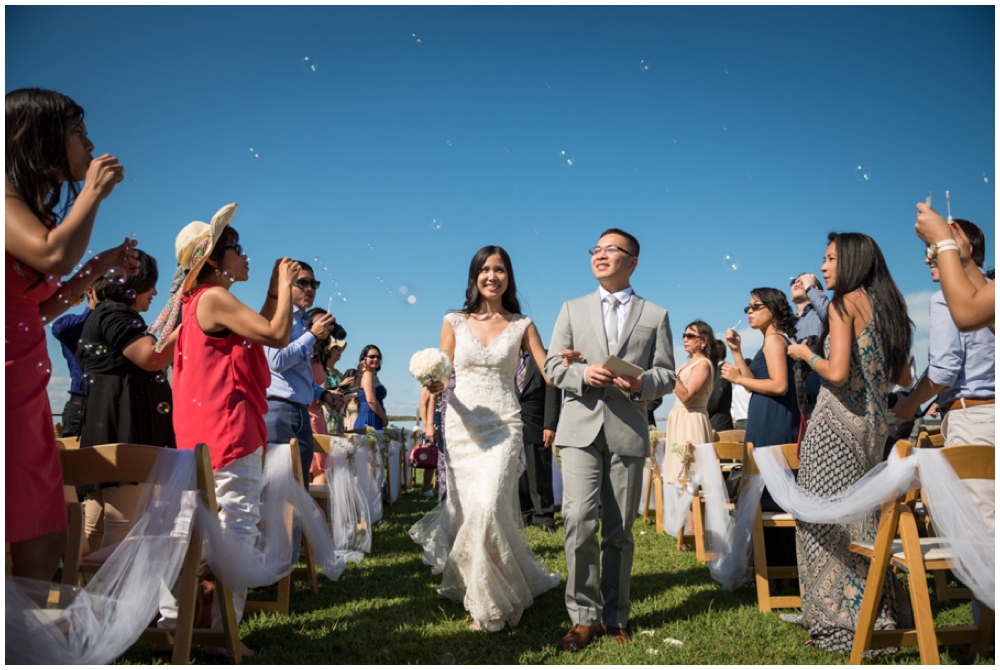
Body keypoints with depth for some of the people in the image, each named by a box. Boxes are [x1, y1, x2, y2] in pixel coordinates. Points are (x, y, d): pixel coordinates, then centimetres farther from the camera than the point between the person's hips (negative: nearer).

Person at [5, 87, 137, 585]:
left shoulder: (35, 208, 23)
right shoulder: (8, 195, -6)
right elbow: (55, 256, -23)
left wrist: (101, 268, 19)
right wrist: (93, 191, -8)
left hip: (28, 390, 10)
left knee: (45, 545, 9)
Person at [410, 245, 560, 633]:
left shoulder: (522, 325, 6)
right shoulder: (454, 322, 7)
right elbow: (440, 377, 7)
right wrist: (435, 387, -15)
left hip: (503, 425, -2)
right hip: (462, 424, 2)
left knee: (487, 507, -15)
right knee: (469, 509, 6)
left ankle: (491, 603, 5)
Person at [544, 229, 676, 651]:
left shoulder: (655, 315, 12)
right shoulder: (572, 309, 15)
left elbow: (667, 376, 6)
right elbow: (553, 366, 8)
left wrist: (642, 383, -15)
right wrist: (583, 375, -12)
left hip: (628, 432, 0)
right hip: (581, 429, 0)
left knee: (619, 531, 6)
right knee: (580, 522, -11)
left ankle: (615, 616, 20)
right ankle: (584, 617, 2)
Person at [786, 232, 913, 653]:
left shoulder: (845, 304, -10)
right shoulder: (889, 307, 12)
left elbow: (837, 373, -20)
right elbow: (903, 378, 16)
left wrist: (805, 354, -3)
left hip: (837, 422, -9)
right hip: (874, 425, 9)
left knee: (828, 519, 1)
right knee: (861, 516, 17)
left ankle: (842, 619, 7)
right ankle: (878, 612, 25)